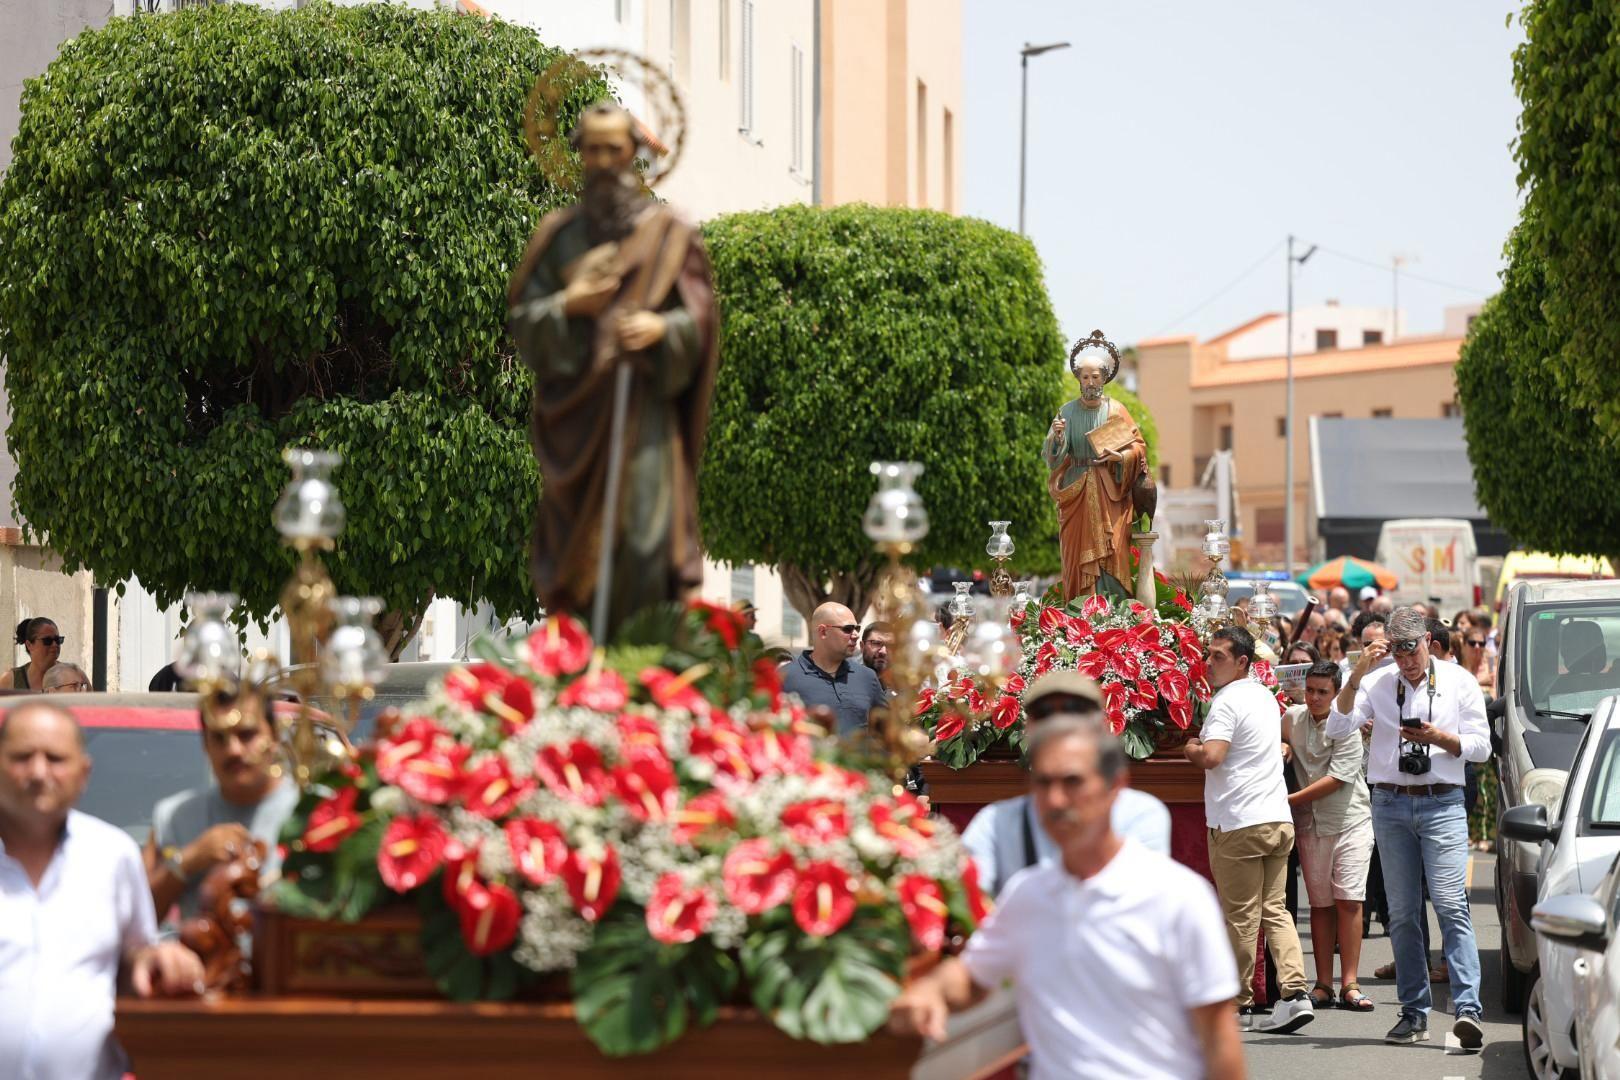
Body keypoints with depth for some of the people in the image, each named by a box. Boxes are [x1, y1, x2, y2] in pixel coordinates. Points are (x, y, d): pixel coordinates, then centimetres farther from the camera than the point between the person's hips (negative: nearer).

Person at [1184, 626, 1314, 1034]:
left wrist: (1192, 749, -3)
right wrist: (1206, 745, 25)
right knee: (1275, 909, 8)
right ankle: (1295, 992, -5)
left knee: (1241, 916, 0)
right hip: (1279, 818, 8)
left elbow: (1211, 757, -24)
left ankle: (1239, 1003, 8)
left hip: (1239, 823, -8)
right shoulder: (1266, 697, 16)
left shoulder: (1228, 702, -13)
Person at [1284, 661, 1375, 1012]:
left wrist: (1290, 800, -14)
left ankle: (1349, 984, -5)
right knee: (1320, 902, 4)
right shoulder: (1291, 718, 4)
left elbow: (1337, 778, -15)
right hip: (1310, 823, 3)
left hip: (1350, 819, -3)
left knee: (1349, 900, -7)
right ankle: (1324, 984, 6)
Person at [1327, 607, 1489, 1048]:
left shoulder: (1459, 682, 5)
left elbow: (1481, 747, 4)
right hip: (1391, 804, 2)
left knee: (1451, 907, -13)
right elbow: (1336, 728, -5)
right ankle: (1414, 1014, 11)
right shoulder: (1377, 683, 7)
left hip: (1443, 803, -2)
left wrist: (1438, 738, -14)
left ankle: (1467, 1009, -18)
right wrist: (1357, 673, -13)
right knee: (1402, 912, 5)